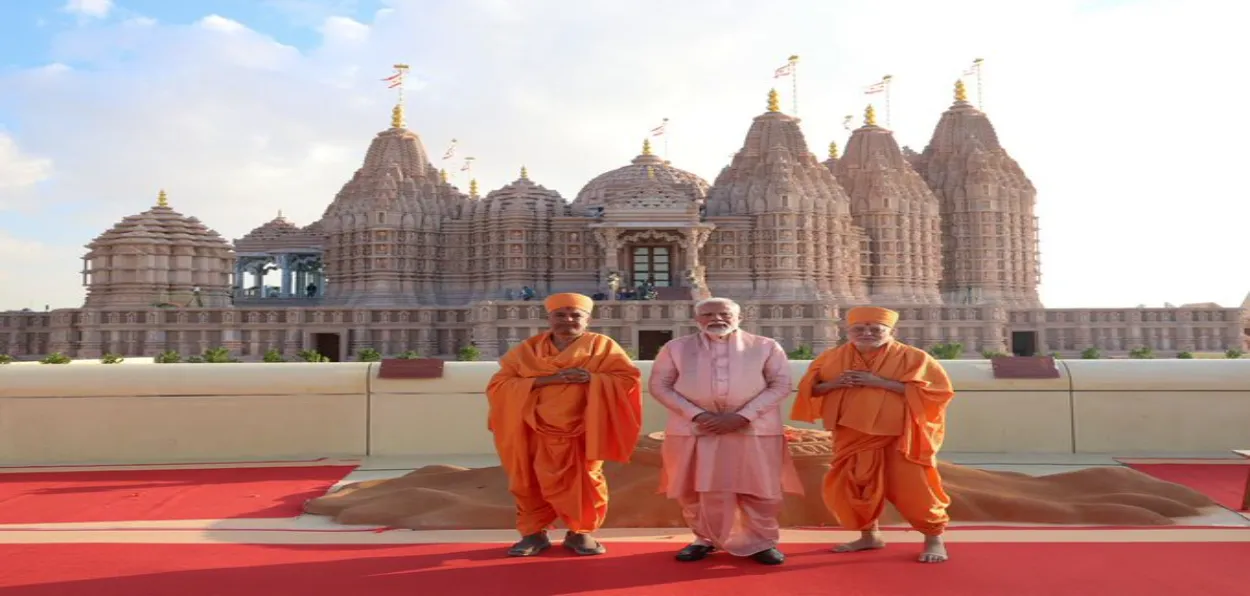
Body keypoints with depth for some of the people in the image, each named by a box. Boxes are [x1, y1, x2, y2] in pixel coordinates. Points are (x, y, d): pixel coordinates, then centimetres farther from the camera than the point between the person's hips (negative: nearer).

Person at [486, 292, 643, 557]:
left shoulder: (602, 346, 2)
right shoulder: (528, 349, 6)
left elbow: (629, 379, -4)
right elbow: (498, 385, -2)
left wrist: (592, 379, -20)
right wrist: (545, 380, -14)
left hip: (583, 433, -1)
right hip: (537, 433, 1)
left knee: (584, 484, 3)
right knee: (532, 485, 5)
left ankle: (580, 533, 22)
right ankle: (533, 534, 21)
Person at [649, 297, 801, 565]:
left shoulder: (766, 347, 4)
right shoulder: (676, 348, 6)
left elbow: (780, 384, -1)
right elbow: (659, 385, 2)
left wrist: (742, 416, -13)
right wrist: (696, 415, -11)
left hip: (754, 430, -1)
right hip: (693, 430, 1)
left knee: (759, 489, 2)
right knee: (696, 489, 7)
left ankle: (762, 542, 20)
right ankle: (705, 539, 25)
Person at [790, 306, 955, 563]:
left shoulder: (913, 357, -5)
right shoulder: (833, 357, 5)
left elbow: (938, 389, -14)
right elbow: (809, 389, 10)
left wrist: (882, 383, -19)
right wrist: (833, 384, -15)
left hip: (901, 436, -4)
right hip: (853, 437, 4)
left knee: (912, 488, -2)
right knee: (849, 487, 9)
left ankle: (934, 539, 18)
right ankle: (869, 536, 28)